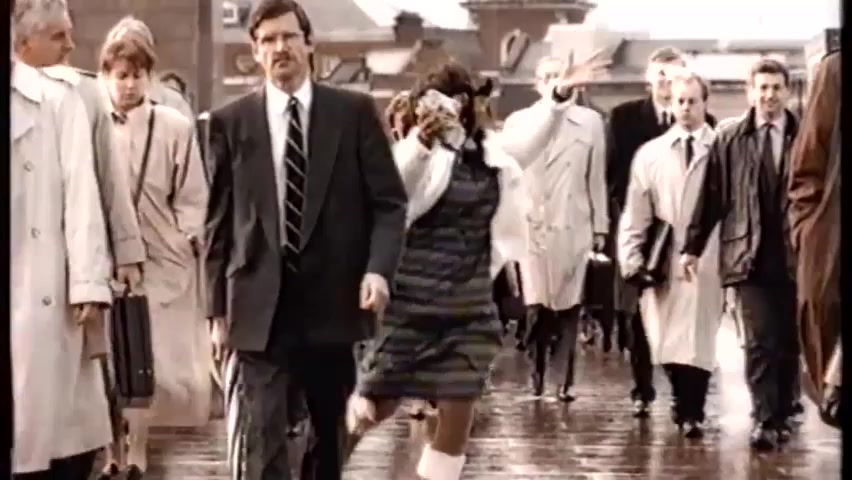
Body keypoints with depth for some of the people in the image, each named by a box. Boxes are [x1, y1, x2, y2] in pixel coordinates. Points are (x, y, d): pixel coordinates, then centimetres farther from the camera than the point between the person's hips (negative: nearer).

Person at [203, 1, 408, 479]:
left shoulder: (355, 111, 3)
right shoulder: (231, 121, 4)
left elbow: (389, 201, 2)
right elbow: (219, 220, 6)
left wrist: (378, 268, -14)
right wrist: (218, 306, 3)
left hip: (333, 302, 1)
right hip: (261, 306, -1)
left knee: (330, 437, 15)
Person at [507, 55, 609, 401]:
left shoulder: (590, 121, 4)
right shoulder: (517, 122, 6)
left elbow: (597, 178, 5)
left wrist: (600, 226, 4)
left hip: (573, 226, 0)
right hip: (531, 225, 0)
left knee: (568, 306, 2)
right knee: (537, 305, -4)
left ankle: (566, 380, 7)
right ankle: (538, 371, 13)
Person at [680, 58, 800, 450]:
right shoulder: (730, 141, 6)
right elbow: (711, 197, 6)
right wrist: (692, 246, 3)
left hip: (796, 256, 1)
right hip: (750, 256, -1)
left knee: (789, 342, 9)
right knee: (760, 342, -7)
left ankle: (782, 416, 22)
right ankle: (764, 420, -3)